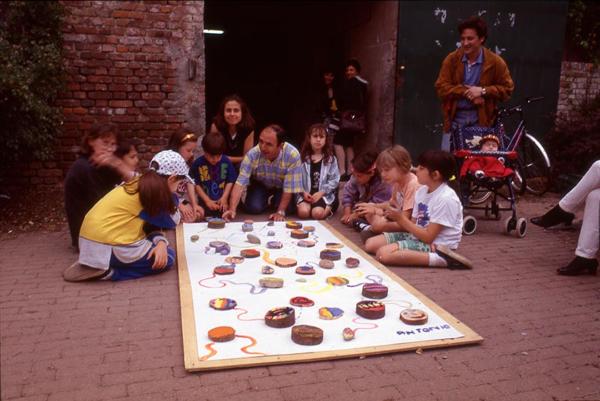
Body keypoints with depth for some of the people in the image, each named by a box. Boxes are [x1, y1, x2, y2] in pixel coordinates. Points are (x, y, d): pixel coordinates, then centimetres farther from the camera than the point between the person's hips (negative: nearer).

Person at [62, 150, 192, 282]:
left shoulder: (141, 186, 11)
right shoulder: (152, 192, -16)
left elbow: (152, 224, 10)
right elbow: (172, 221, -3)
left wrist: (161, 242, -7)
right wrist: (171, 197, 6)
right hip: (106, 245, -9)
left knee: (163, 250, 21)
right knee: (167, 258, 5)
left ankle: (98, 264, 11)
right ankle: (107, 271, -6)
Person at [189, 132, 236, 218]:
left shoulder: (227, 162, -4)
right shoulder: (198, 164, -9)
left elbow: (230, 181, 3)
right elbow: (196, 184, -5)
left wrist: (224, 198, -7)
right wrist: (207, 201, -9)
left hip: (222, 199, 2)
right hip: (206, 199, -1)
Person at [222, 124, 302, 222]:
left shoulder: (293, 155, -38)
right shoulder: (252, 154, -33)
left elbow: (289, 187, -29)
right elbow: (240, 183, -35)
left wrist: (280, 212, -28)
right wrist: (232, 209, -47)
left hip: (282, 186, 0)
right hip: (260, 184, 1)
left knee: (288, 208, -22)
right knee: (253, 208, -20)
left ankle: (275, 200, 15)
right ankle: (266, 199, 16)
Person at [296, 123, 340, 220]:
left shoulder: (330, 159, 4)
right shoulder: (302, 157, 7)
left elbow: (334, 180, -2)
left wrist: (321, 192, -13)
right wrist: (303, 192, -12)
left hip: (324, 194, 0)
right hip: (306, 194, 0)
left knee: (317, 214, -28)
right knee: (303, 212, -29)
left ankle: (328, 208, 4)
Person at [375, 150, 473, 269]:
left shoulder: (446, 198, -20)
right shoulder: (421, 191, 5)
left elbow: (428, 237, -20)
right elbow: (413, 224, 10)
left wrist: (401, 219, -15)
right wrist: (397, 218, -11)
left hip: (435, 244, -9)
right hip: (419, 237, 9)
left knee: (383, 254, -26)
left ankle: (441, 259, -19)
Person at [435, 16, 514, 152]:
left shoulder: (495, 62, -3)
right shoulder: (452, 59, 0)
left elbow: (507, 89, 0)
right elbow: (441, 87, -5)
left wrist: (483, 91, -15)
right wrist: (466, 92, -16)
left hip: (480, 121, -1)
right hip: (454, 120, 1)